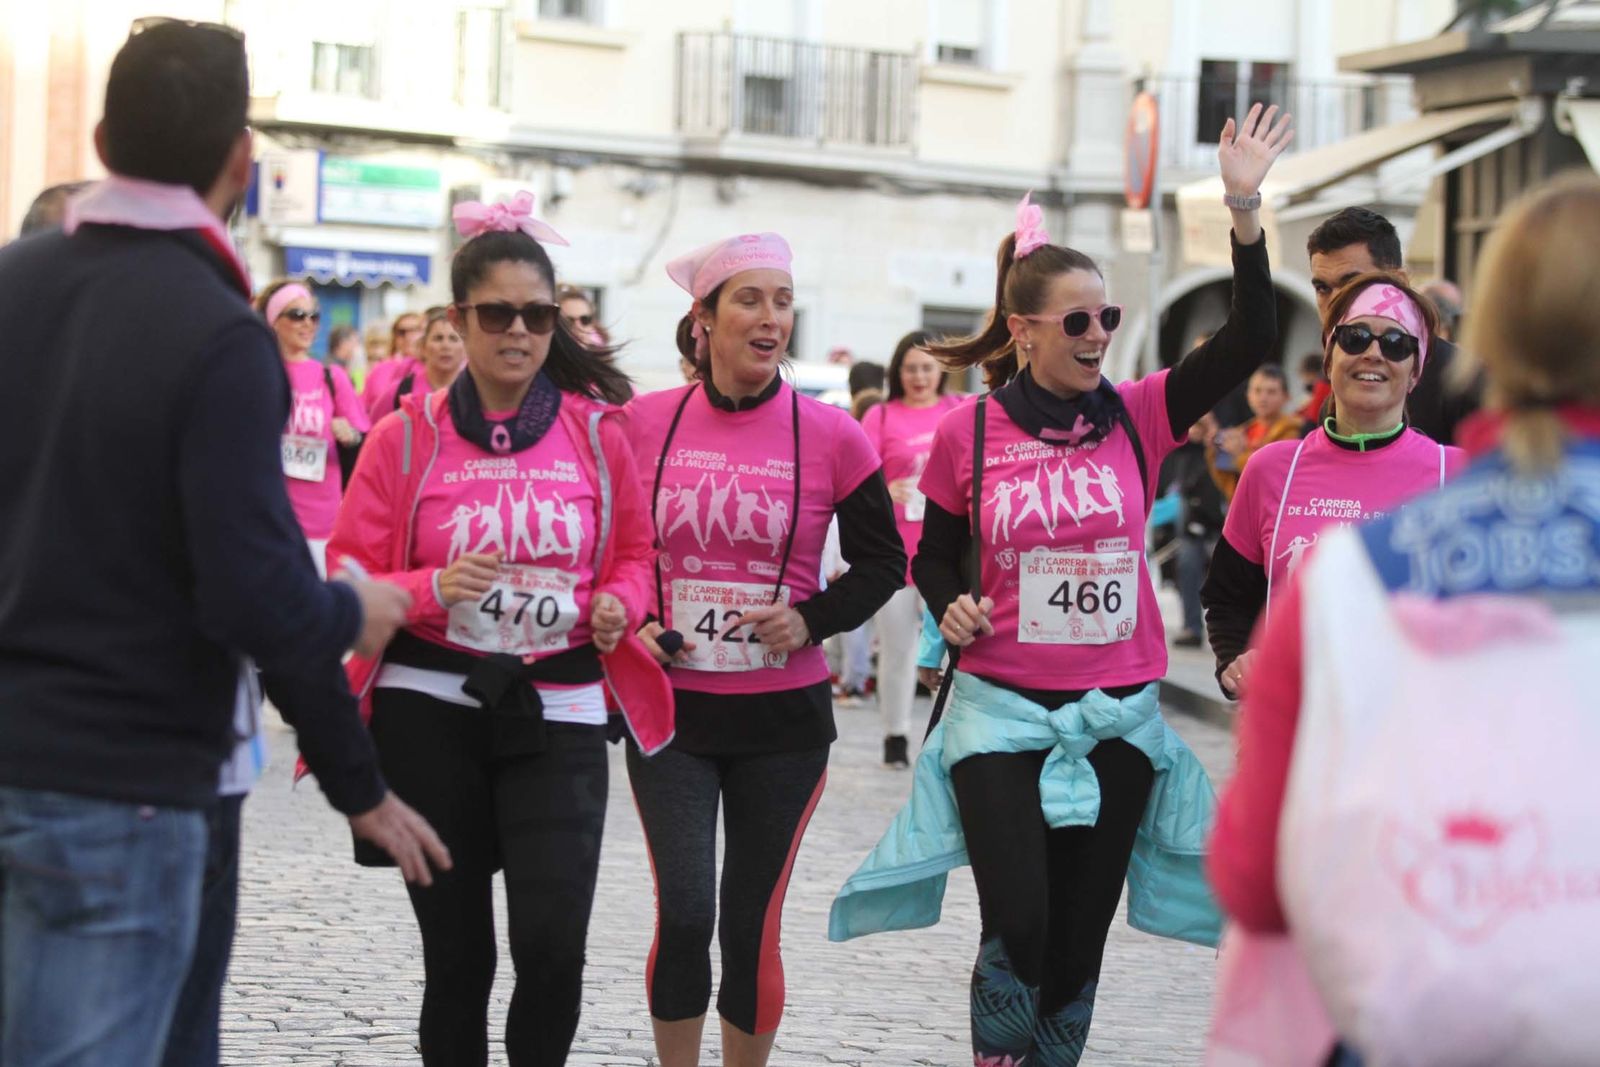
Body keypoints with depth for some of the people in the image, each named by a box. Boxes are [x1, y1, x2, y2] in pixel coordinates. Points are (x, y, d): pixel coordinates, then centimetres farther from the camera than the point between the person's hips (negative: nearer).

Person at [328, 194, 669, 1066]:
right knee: (455, 952, 6)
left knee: (553, 940, -14)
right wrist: (432, 590, -18)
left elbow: (634, 558, 16)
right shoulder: (406, 437, 1)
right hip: (431, 708, 0)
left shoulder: (597, 434, 4)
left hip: (559, 710, 0)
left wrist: (618, 605, -6)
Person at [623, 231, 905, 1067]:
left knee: (752, 926, 5)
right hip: (670, 707, 0)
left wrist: (813, 620, -11)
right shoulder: (644, 423, -1)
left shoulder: (830, 435, -4)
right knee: (683, 913, -8)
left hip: (783, 715, 0)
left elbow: (882, 561, 5)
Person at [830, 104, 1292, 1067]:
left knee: (1078, 941, 8)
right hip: (1003, 709, -2)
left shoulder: (1138, 418, -1)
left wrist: (1245, 207, -19)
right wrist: (952, 607, -11)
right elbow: (935, 556, 11)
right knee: (1018, 924, -15)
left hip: (1118, 716, 2)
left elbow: (1251, 338, -10)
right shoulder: (969, 433, -3)